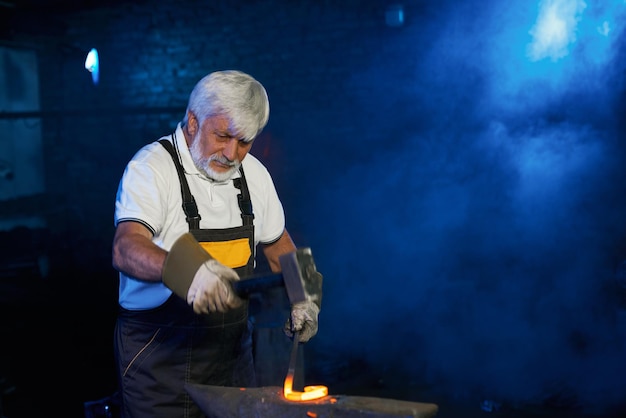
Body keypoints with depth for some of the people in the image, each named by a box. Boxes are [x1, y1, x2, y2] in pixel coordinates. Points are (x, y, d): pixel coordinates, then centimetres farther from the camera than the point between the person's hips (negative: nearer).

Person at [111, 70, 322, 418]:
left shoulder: (254, 173, 4)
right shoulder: (151, 168, -15)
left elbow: (277, 242, 18)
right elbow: (126, 248, -31)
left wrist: (303, 298, 3)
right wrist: (185, 270, -50)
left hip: (233, 349, 6)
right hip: (160, 355, -5)